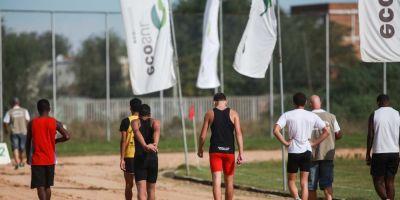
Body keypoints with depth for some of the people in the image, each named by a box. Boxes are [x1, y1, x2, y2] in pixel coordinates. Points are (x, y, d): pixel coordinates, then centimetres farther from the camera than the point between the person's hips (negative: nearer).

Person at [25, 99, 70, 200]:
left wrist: (28, 157, 13)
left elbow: (28, 141, 1)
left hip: (37, 160, -2)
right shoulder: (55, 122, -2)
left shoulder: (32, 123, -4)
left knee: (40, 186, -7)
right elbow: (67, 136, -9)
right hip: (50, 159, 2)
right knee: (47, 186, 17)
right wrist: (55, 141, 10)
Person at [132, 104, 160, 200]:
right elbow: (157, 130, -16)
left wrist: (145, 146, -33)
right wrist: (155, 144, -34)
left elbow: (137, 132, -17)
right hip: (153, 158, 2)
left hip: (139, 159, -2)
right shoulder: (155, 122, 9)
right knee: (151, 189, 20)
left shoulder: (135, 122, 7)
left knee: (141, 191, -11)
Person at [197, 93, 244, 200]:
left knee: (216, 181, -7)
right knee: (229, 182, 14)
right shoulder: (233, 114, 2)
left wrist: (200, 149, 18)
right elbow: (238, 133, -6)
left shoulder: (209, 114, 2)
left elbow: (203, 135, 1)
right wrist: (241, 153, -8)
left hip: (215, 151, -1)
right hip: (229, 151, 1)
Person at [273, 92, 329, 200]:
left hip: (293, 151, -2)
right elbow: (326, 132, 1)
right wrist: (314, 143, 6)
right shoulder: (312, 116, 3)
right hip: (307, 151, 2)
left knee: (291, 180, 11)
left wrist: (285, 143, -6)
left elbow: (276, 130, -15)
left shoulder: (287, 115, -2)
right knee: (304, 182, 5)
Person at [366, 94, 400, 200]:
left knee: (378, 181, 5)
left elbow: (370, 136, -5)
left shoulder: (374, 115, -2)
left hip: (379, 153, -3)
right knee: (390, 181, 11)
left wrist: (368, 154, 2)